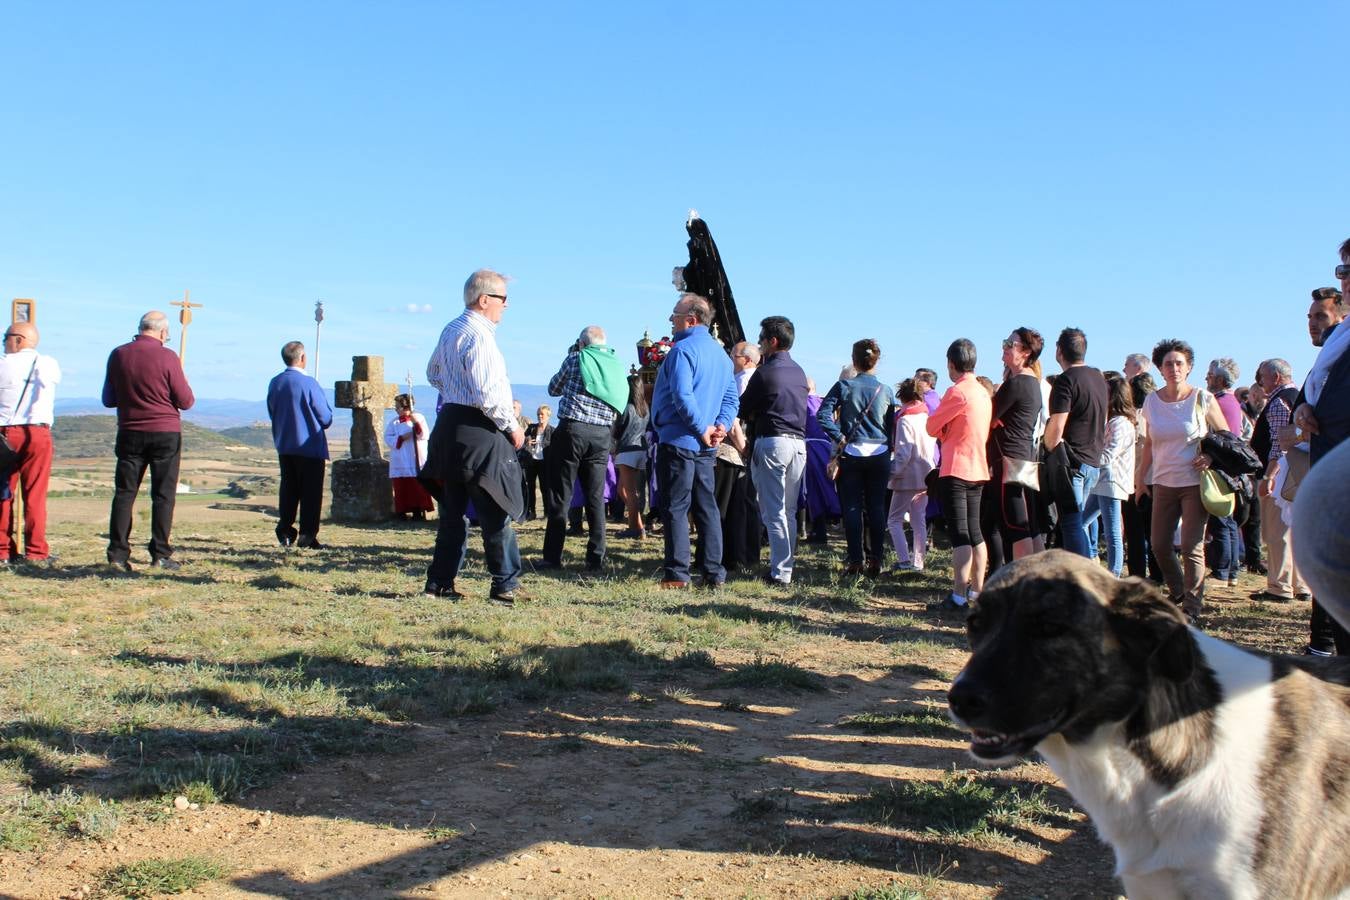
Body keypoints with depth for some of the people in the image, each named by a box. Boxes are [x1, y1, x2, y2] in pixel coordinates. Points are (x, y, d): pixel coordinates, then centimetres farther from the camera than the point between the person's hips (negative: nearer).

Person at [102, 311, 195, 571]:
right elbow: (186, 401, -7)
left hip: (130, 433, 3)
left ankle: (118, 553, 4)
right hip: (165, 433, -3)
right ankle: (160, 555, 2)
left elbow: (108, 400, 11)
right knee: (163, 495, 3)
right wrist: (185, 385, 14)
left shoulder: (118, 355, 2)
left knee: (124, 493, 8)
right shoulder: (167, 357, -10)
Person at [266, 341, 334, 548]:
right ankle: (307, 536, 0)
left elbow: (272, 414, 14)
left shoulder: (274, 383, 4)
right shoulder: (309, 384, -15)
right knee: (311, 492, 1)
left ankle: (285, 531, 13)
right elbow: (326, 418, -10)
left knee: (288, 490, 14)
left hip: (284, 447, 6)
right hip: (310, 447, -6)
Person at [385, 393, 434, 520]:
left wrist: (417, 423, -19)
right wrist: (401, 438, -14)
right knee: (401, 488, 1)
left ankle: (418, 511, 5)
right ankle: (402, 512, 8)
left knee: (419, 488, -1)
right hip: (400, 463, 2)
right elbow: (388, 438, 1)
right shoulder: (394, 422, 7)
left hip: (418, 462, -1)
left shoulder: (419, 417, 3)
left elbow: (425, 436, -6)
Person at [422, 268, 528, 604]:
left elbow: (433, 374, 27)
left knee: (453, 510, 13)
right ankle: (506, 585, 2)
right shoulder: (478, 336, -16)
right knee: (496, 511, -2)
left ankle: (440, 582, 16)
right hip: (478, 431, -9)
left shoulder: (450, 330, 13)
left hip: (450, 425, 9)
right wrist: (512, 426, -11)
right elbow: (488, 393, -22)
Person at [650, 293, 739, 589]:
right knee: (706, 507, 11)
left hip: (678, 441, -8)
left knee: (675, 508, -3)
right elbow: (732, 397, 13)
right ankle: (714, 572, 12)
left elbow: (682, 396, -23)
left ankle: (677, 573, -2)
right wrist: (722, 425, 1)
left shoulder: (683, 349, -12)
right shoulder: (720, 353, 15)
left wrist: (702, 428, -16)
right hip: (705, 446, 8)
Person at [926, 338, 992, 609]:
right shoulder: (984, 393, 11)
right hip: (978, 470, 8)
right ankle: (976, 591, 21)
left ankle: (959, 596, -8)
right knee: (974, 533, 15)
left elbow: (932, 427, -8)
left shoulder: (957, 392, -15)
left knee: (960, 535, -8)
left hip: (956, 470, -8)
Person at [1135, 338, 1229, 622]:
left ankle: (1192, 607, 4)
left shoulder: (1202, 399, -5)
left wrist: (1211, 456, -16)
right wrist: (1140, 476, 13)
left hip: (1195, 482, -4)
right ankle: (1178, 592, 28)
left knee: (1191, 546, -8)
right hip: (1163, 482, 4)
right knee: (1159, 545, 5)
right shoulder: (1151, 401, 5)